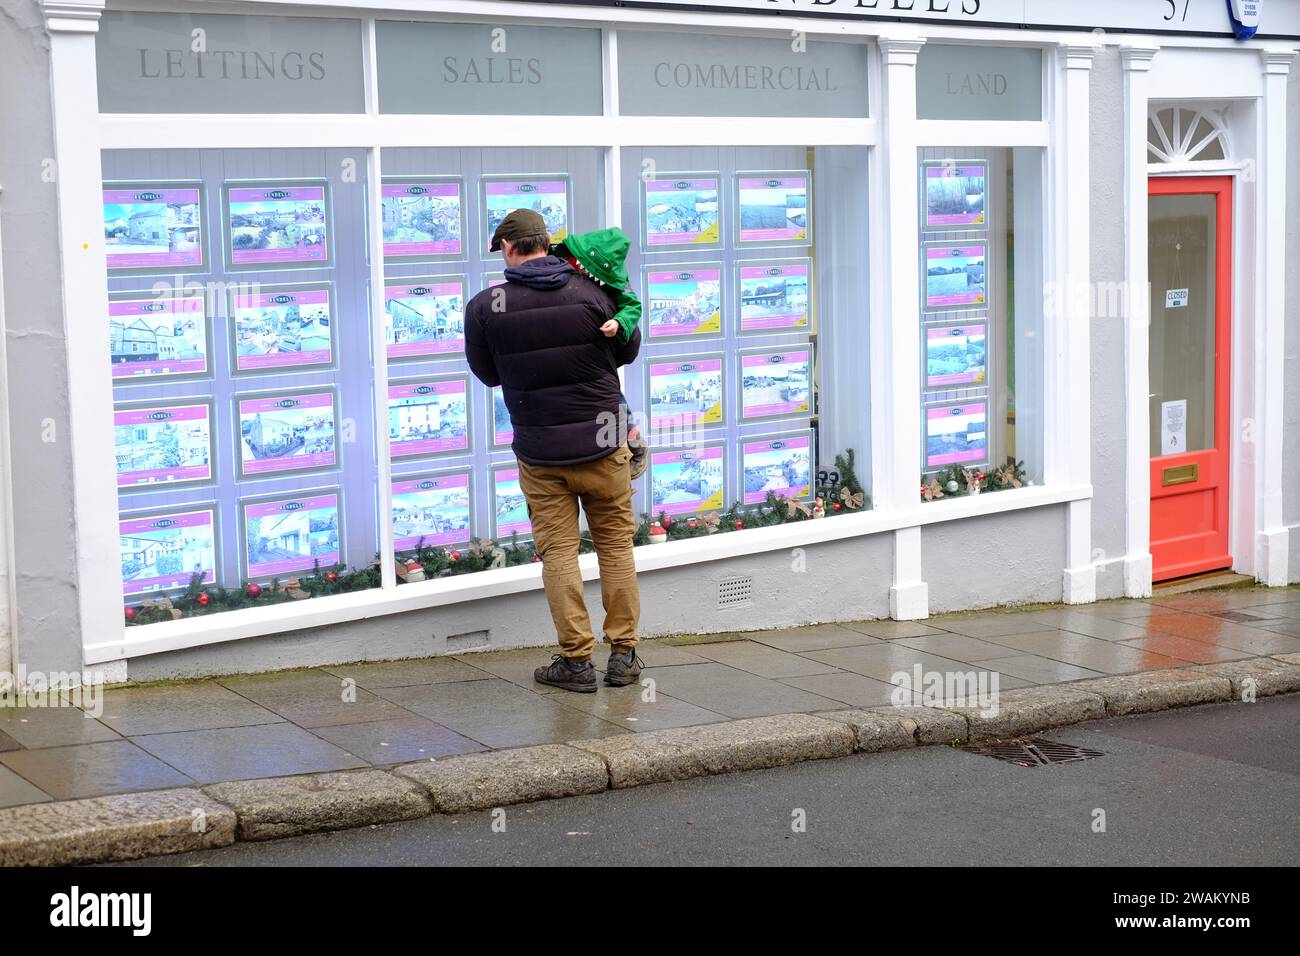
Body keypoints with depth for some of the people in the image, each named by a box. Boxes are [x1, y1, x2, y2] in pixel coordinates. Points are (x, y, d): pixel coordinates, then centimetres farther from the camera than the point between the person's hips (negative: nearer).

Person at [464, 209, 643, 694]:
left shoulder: (484, 307, -8)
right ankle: (623, 654, 15)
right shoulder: (591, 293, -7)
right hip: (603, 444, 1)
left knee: (558, 552, 7)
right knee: (615, 545, 12)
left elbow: (487, 373, 7)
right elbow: (629, 349, 8)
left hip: (539, 451, -1)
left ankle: (576, 659, 6)